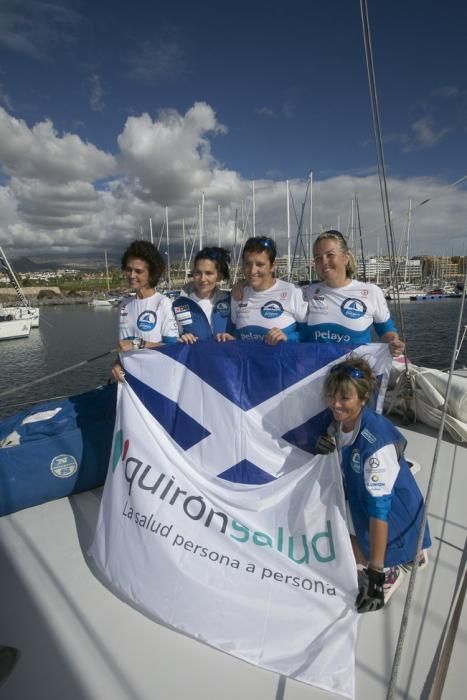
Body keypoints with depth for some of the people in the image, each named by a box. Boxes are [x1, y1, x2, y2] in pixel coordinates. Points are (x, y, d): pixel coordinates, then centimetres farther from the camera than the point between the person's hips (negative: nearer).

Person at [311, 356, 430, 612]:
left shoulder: (377, 441, -34)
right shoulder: (330, 420, -14)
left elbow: (379, 506, -32)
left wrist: (375, 572, -28)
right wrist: (319, 451, -22)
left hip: (394, 517, -7)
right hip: (355, 499, 7)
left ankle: (393, 565, 15)